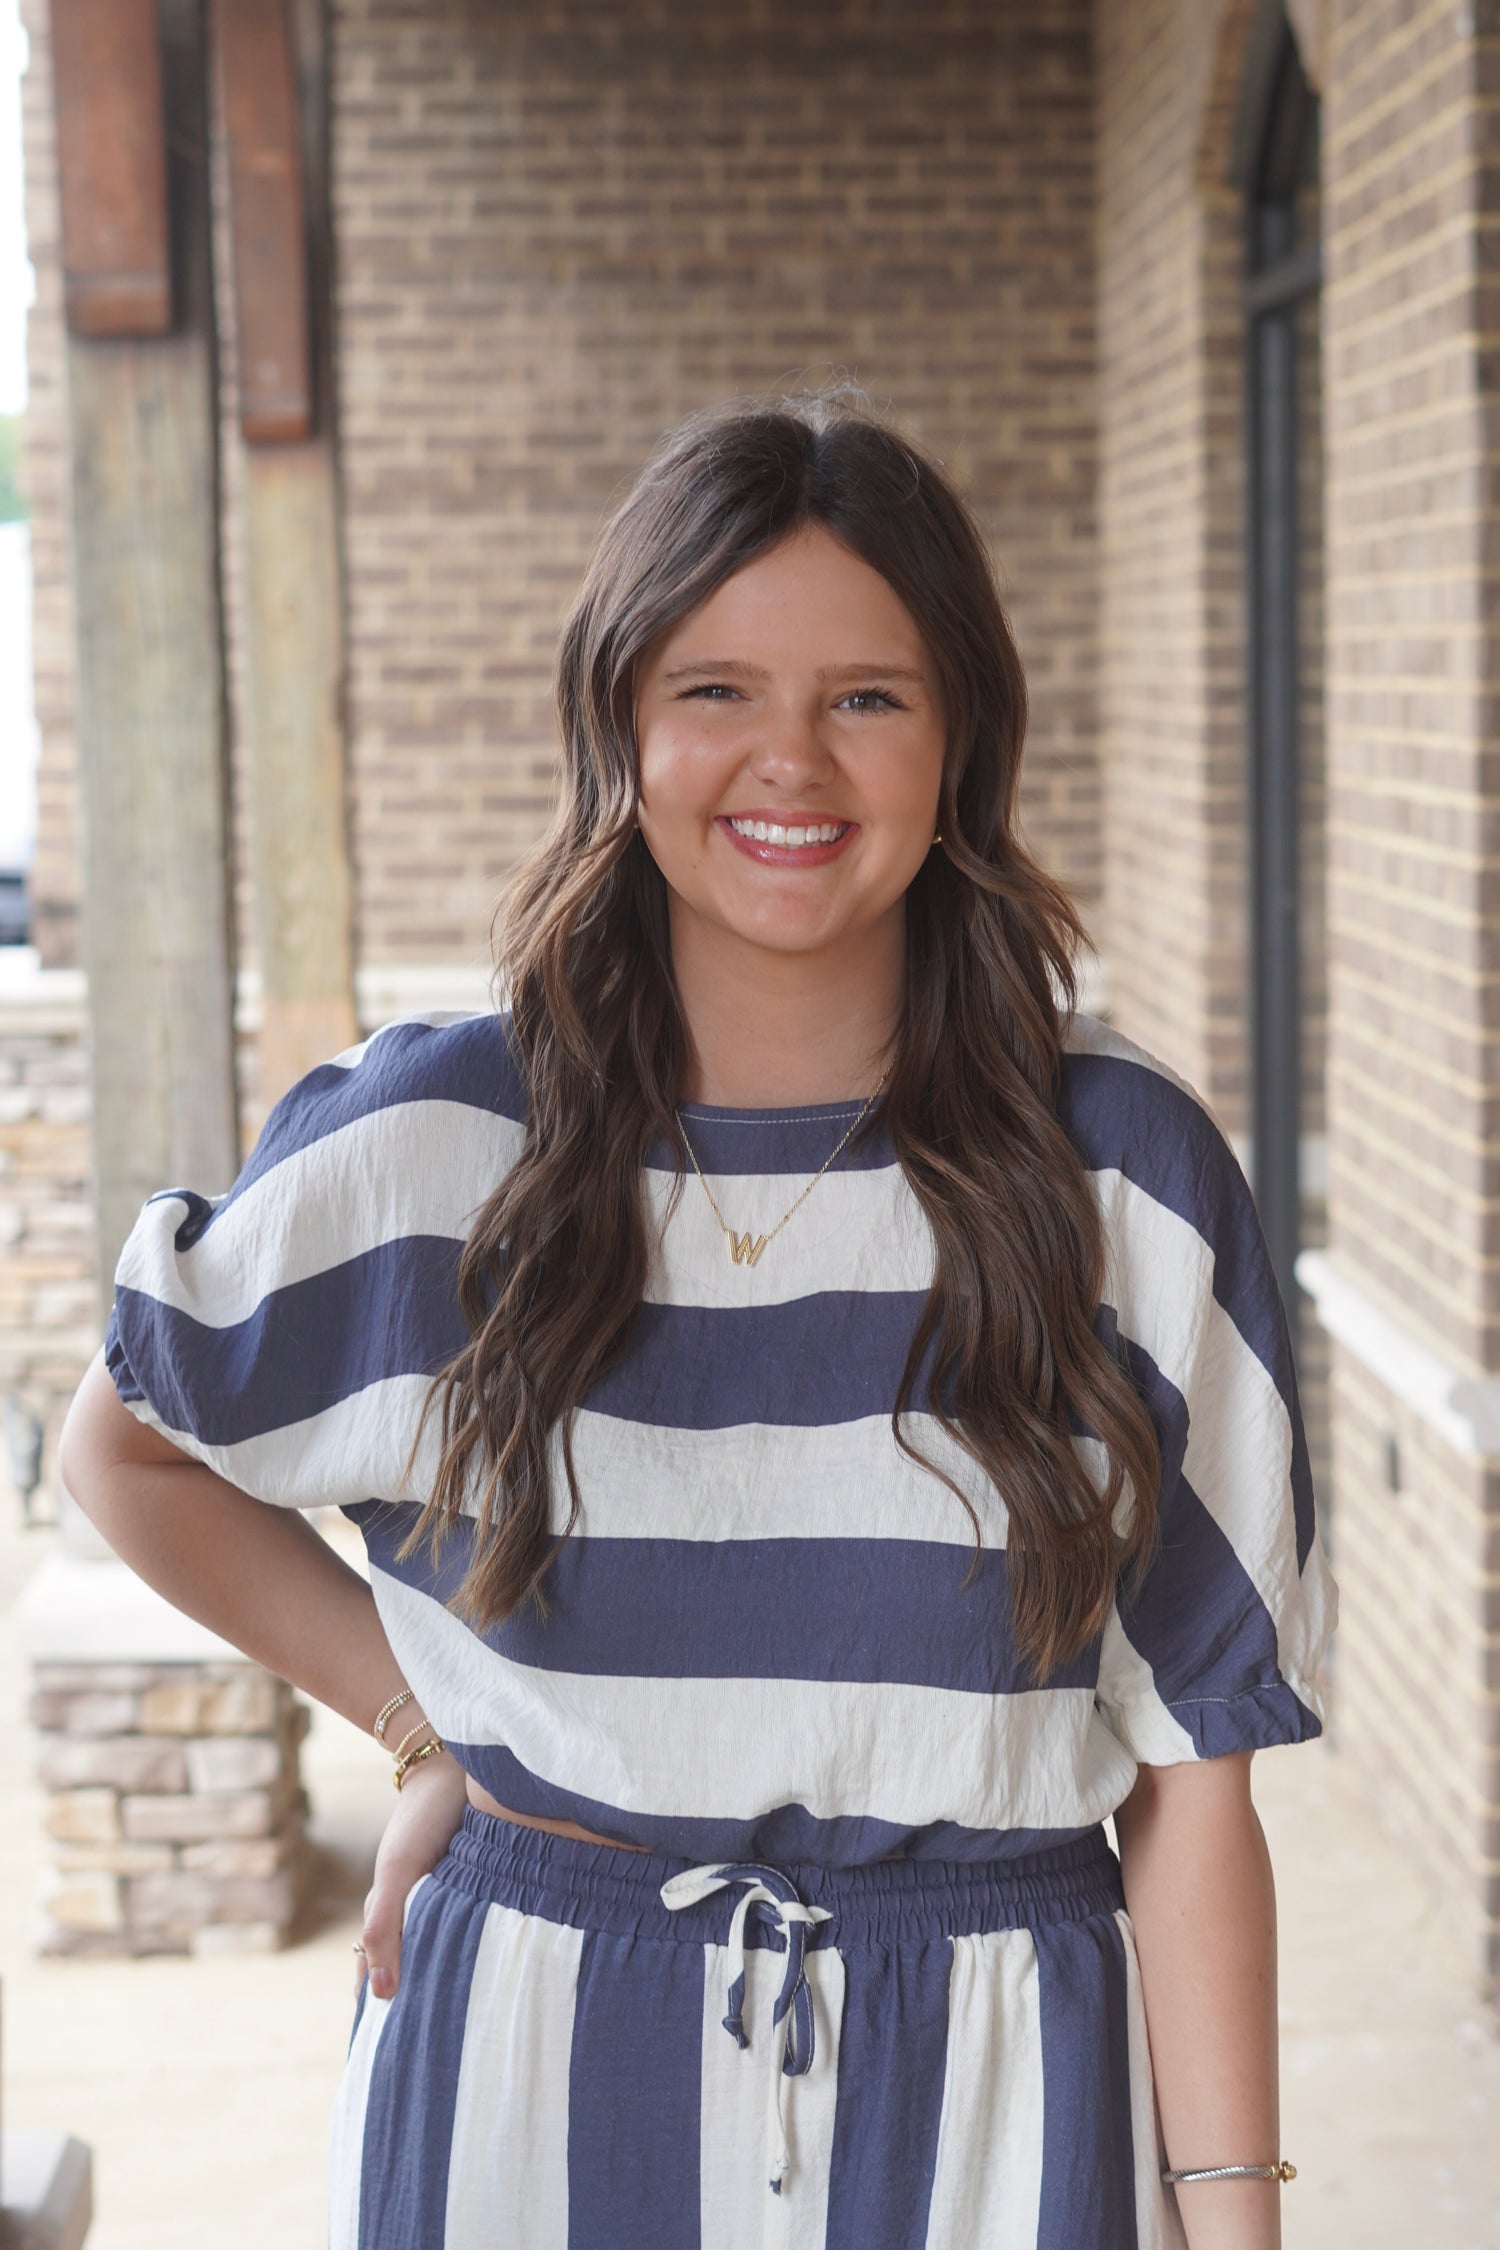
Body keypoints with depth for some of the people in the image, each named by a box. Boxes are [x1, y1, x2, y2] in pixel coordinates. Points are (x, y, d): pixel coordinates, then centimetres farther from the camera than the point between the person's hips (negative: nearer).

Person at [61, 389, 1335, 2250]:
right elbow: (124, 1448, 12)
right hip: (530, 2083, 1)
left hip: (979, 2096, 0)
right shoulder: (425, 1147, -5)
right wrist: (421, 1722, 3)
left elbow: (1192, 1780, -5)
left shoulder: (1126, 1185, -6)